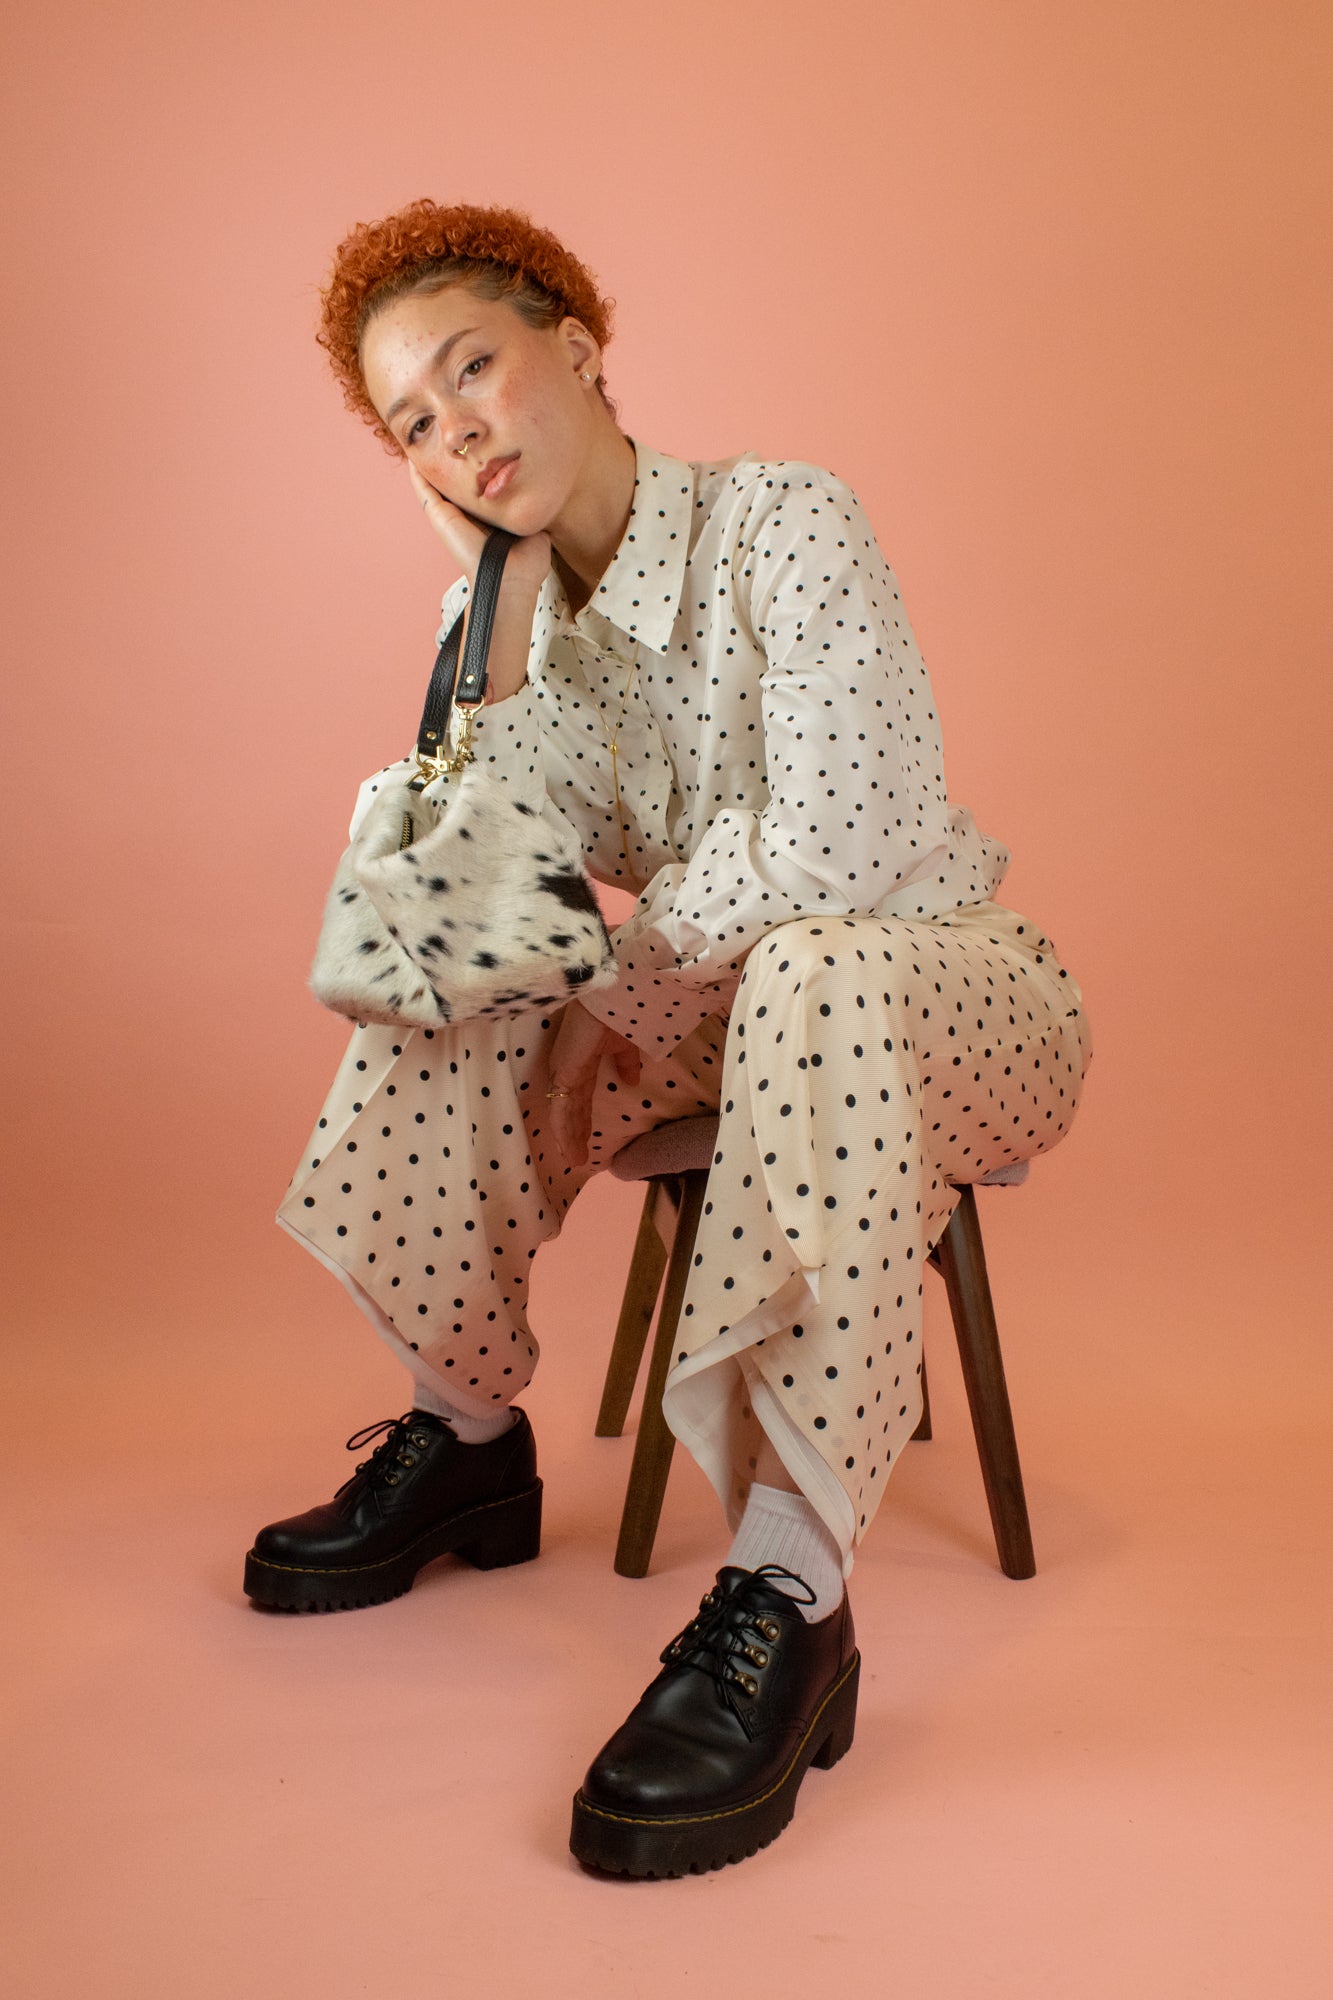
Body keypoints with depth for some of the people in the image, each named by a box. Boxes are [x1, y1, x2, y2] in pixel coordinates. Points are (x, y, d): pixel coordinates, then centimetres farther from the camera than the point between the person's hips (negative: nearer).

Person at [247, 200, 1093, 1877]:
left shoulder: (784, 522, -15)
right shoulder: (512, 610, 3)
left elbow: (830, 848, -25)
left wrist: (622, 980, -15)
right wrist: (505, 610, -14)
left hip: (954, 990, -6)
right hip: (727, 1003, 6)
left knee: (811, 980, -39)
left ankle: (788, 1597, -38)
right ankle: (466, 1438, 5)